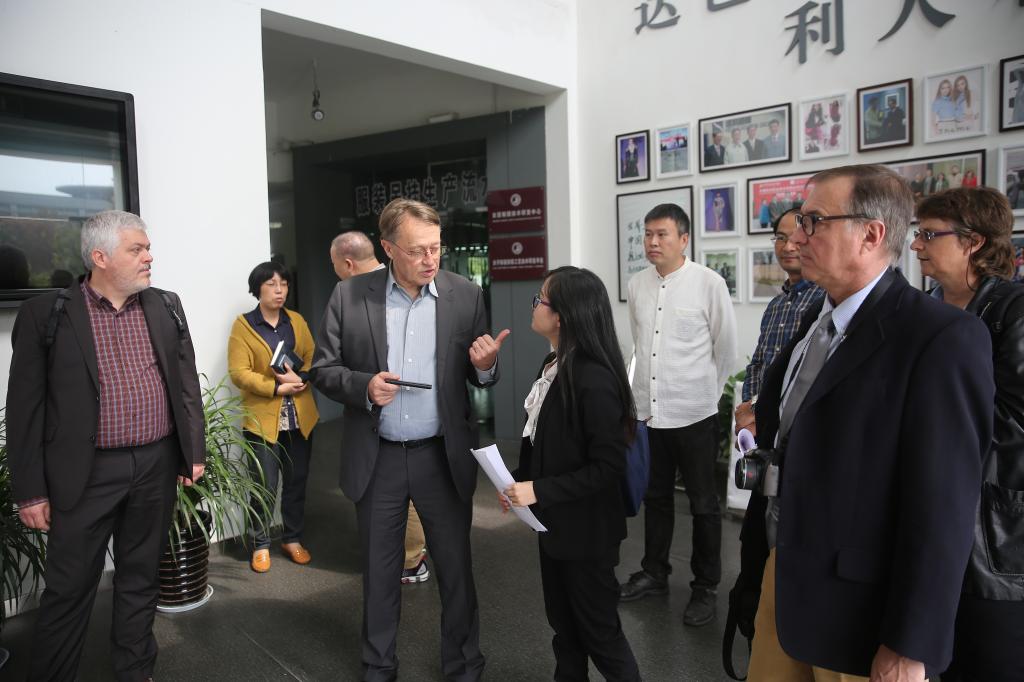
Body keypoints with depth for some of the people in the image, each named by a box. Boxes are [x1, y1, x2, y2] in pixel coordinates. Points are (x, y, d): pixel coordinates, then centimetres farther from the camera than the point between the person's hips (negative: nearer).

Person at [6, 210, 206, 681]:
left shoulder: (166, 306, 5)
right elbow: (26, 407, -5)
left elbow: (187, 383, 9)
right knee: (69, 588, 7)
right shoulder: (46, 314, -6)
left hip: (157, 466, 4)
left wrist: (193, 451, 7)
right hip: (86, 474, -3)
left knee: (141, 579, 16)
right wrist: (30, 490, -5)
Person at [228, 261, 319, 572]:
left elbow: (313, 358, 5)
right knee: (265, 485, 0)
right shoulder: (243, 325, -3)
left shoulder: (297, 321, 9)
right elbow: (238, 372, -11)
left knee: (297, 482, 11)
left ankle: (292, 538, 28)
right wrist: (277, 387, -19)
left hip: (299, 417, 4)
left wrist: (300, 378, -16)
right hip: (263, 418, -4)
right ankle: (261, 544, 19)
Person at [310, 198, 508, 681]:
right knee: (379, 569, 17)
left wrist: (485, 366, -20)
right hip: (376, 459, 0)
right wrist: (363, 386, -19)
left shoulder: (466, 296, -3)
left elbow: (480, 377, 4)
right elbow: (323, 370, 1)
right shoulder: (349, 296, -5)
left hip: (443, 456, 0)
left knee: (456, 565, 12)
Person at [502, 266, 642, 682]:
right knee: (563, 625, 23)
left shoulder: (594, 379, -25)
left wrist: (539, 491, -24)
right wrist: (519, 481, 1)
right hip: (554, 522, 9)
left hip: (586, 530, -9)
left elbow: (608, 467, -25)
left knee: (598, 630, 10)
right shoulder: (553, 365, 4)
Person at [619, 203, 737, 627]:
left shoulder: (709, 283, -10)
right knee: (656, 498, 19)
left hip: (694, 415, -4)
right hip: (648, 412, 5)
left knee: (703, 504, 9)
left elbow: (726, 348, -2)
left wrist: (706, 392, 6)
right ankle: (654, 573, 35)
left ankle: (705, 588, 24)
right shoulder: (637, 285, 3)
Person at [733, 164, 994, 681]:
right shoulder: (816, 322, 7)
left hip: (858, 606, -7)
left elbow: (942, 505, -19)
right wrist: (756, 557, 13)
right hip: (782, 574, 7)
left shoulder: (941, 337, -17)